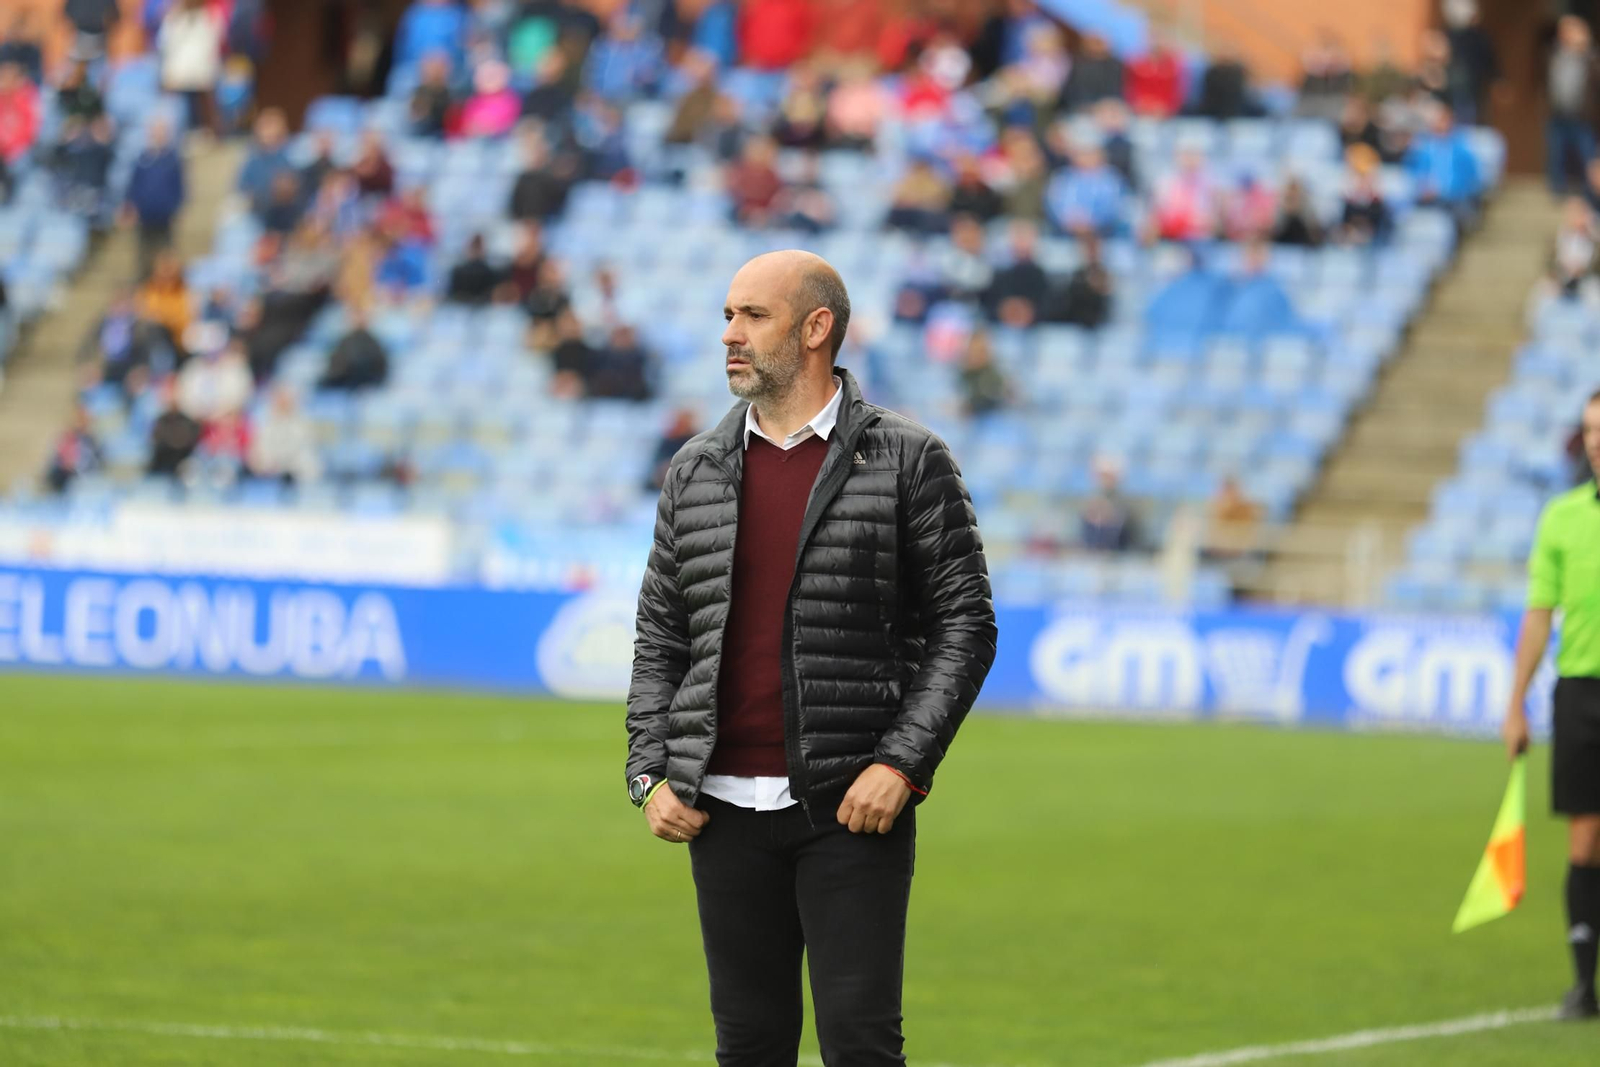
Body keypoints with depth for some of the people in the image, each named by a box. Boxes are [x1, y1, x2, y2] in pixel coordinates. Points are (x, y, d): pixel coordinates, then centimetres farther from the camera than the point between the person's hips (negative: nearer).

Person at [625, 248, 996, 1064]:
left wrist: (901, 762, -12)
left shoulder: (908, 462, 0)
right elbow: (660, 636, 16)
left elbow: (966, 625, -1)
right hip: (727, 810, 4)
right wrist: (649, 775, 3)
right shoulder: (696, 471, 12)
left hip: (852, 809, -4)